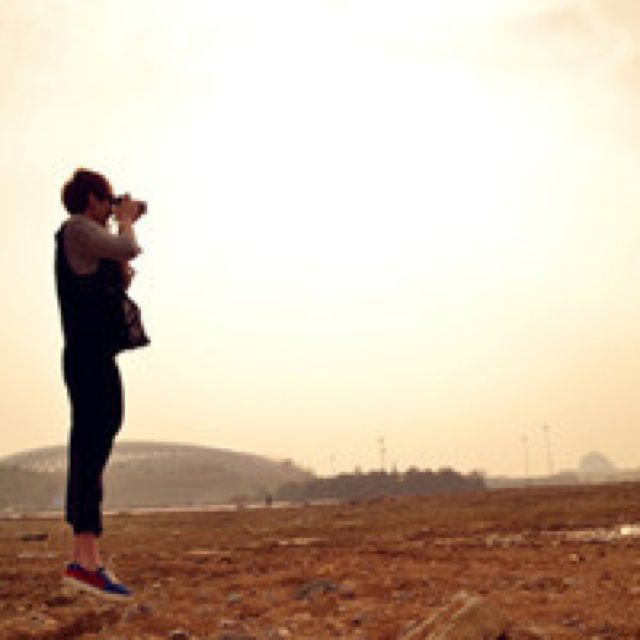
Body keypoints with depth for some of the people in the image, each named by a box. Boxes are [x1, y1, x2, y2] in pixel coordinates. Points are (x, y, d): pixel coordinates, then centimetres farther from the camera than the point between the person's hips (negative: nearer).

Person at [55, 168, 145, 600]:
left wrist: (123, 225, 23)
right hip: (91, 354, -11)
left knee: (90, 451, 9)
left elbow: (120, 281, 26)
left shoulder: (82, 236, 24)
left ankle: (86, 560, 13)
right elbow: (130, 250, -16)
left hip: (91, 357, 11)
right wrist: (126, 221, 4)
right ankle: (86, 561, -21)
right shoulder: (77, 228, -5)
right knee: (94, 448, -16)